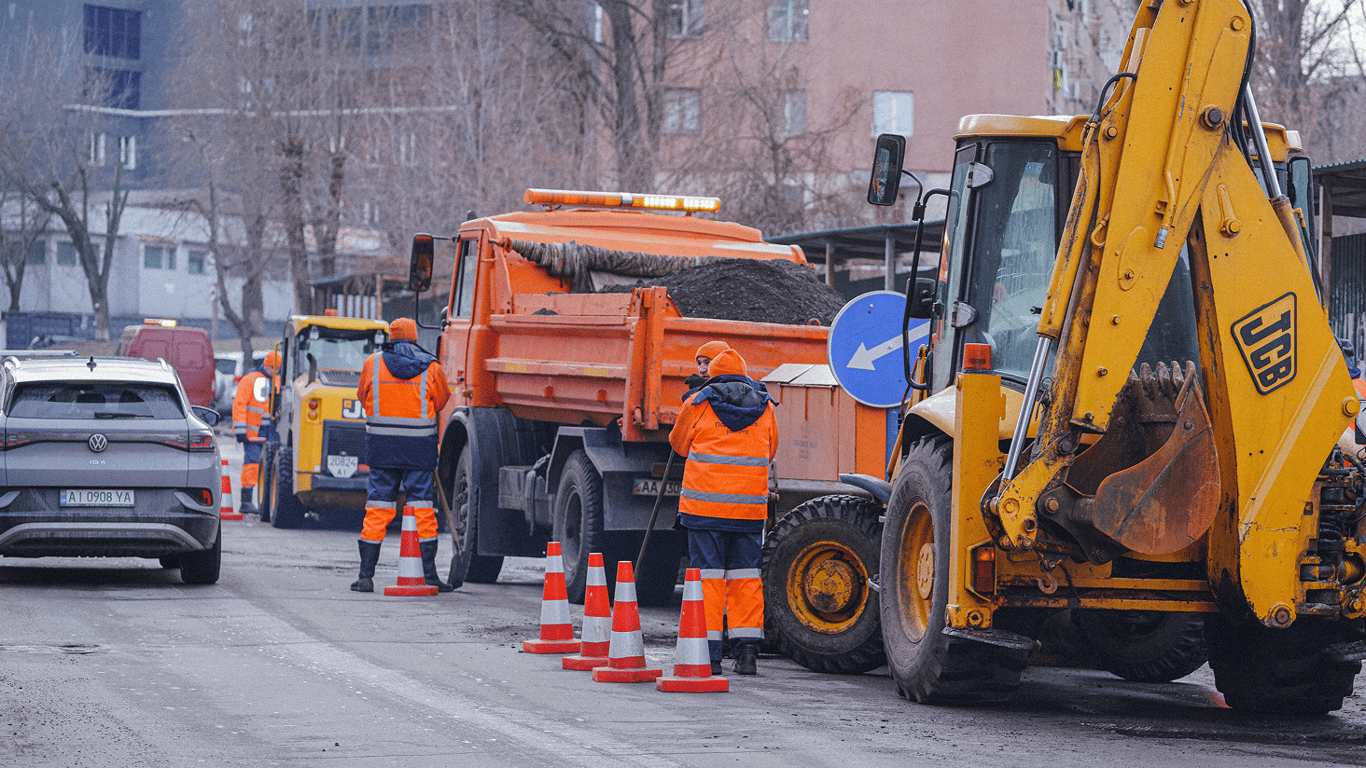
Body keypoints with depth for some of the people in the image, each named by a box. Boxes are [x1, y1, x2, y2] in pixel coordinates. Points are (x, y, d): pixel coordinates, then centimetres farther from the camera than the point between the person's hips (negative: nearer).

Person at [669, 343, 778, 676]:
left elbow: (679, 444, 16)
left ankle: (708, 652, -3)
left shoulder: (698, 404, 2)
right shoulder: (764, 407, 10)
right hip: (751, 505, 2)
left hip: (705, 503, -2)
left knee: (708, 573, 1)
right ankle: (747, 650, 4)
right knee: (745, 574, 8)